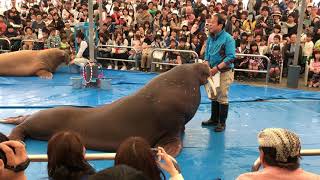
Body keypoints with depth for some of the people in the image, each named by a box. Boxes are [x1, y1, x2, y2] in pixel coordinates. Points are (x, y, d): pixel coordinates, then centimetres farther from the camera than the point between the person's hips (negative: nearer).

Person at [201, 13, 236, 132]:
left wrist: (217, 68, -23)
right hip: (213, 71, 7)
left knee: (222, 97, -2)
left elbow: (231, 57, -19)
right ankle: (214, 119, 28)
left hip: (224, 72, -7)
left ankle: (222, 123, 9)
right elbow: (207, 55, 11)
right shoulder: (210, 38, 7)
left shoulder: (228, 38, -14)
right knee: (213, 96, 14)